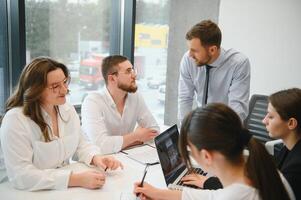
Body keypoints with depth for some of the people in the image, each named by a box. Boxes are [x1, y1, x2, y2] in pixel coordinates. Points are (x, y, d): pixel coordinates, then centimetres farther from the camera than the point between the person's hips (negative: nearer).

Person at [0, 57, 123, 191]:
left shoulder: (68, 110, 2)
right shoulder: (15, 120, -19)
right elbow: (21, 176, -25)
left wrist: (96, 158, -12)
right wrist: (77, 179, -29)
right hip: (32, 193, -5)